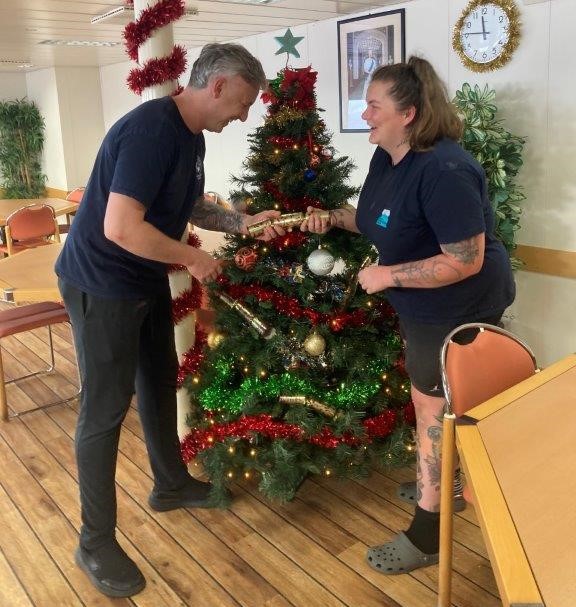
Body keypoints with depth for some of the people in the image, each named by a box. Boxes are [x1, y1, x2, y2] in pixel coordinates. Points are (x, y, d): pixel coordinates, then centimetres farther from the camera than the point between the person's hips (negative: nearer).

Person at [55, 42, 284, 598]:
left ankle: (171, 485, 40)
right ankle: (95, 543, 15)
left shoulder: (191, 136, 5)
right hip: (100, 284, -10)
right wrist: (194, 259, -20)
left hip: (145, 280, 10)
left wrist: (245, 223, 2)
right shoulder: (151, 128, -26)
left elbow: (192, 206, 18)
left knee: (159, 383, 19)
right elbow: (120, 227, -33)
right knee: (105, 408, -2)